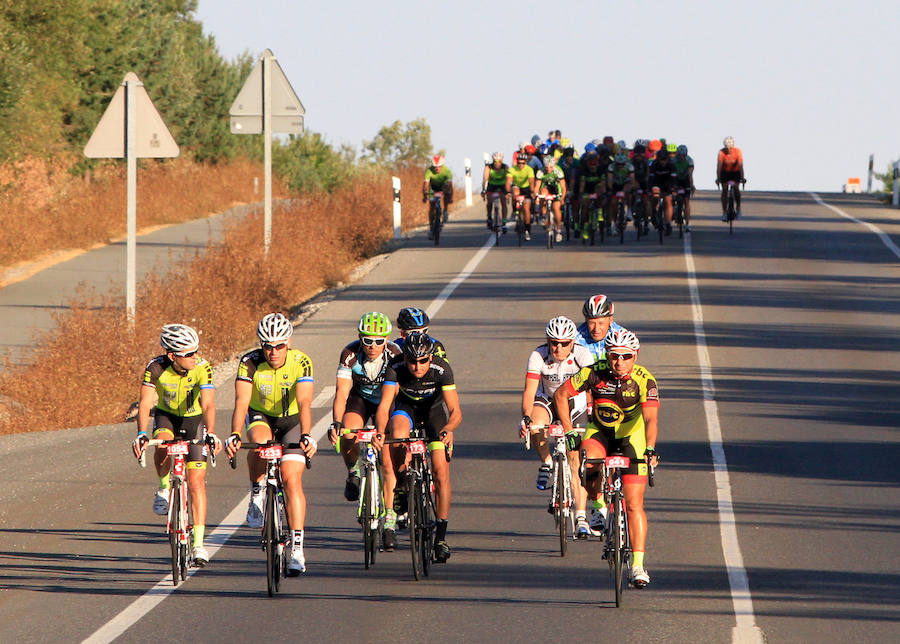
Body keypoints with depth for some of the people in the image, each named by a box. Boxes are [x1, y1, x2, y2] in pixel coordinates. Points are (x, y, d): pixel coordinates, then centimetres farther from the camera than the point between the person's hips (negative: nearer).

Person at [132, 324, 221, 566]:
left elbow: (208, 405, -34)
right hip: (166, 416, 0)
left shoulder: (202, 368, -26)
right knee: (162, 448, -33)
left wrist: (210, 434, -50)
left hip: (194, 419, 0)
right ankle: (164, 487, 0)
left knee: (196, 480, -9)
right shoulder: (156, 368, -25)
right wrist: (141, 434, -47)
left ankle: (198, 543, -6)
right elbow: (145, 403, -32)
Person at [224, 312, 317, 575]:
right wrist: (235, 435, -48)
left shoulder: (301, 362, -25)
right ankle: (257, 495, -9)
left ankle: (297, 550, -12)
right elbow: (241, 403, -31)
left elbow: (304, 402, -35)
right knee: (260, 443, -35)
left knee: (292, 480, -14)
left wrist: (306, 436, -51)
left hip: (292, 421, -1)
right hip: (261, 417, 1)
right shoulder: (250, 363, -23)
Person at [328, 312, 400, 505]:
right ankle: (353, 473, 1)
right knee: (348, 435, -27)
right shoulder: (350, 354, -27)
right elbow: (341, 394, -30)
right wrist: (336, 424, -45)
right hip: (360, 397, 0)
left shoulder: (394, 354, -28)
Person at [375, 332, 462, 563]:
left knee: (441, 471, -13)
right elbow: (384, 405, -37)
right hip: (406, 405, 0)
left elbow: (455, 411, -35)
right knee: (398, 435, -33)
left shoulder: (441, 369, -32)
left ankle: (441, 536, -5)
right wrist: (380, 431, -55)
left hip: (434, 406, 0)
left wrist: (447, 430, -55)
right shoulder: (396, 368, -30)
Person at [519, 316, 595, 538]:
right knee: (536, 420, -36)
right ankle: (546, 463, -7)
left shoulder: (583, 355, -25)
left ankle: (581, 517, -10)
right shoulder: (538, 356, -24)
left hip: (575, 404, -1)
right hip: (547, 401, 1)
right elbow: (529, 391, -30)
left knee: (576, 459, -12)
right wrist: (526, 418, -46)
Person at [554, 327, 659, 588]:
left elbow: (651, 419, -33)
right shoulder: (594, 373, -20)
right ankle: (598, 505, -4)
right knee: (588, 462, -34)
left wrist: (650, 449, -49)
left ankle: (638, 564, -4)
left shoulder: (644, 380, -23)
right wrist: (568, 430, -13)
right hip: (599, 431, 1)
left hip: (631, 436, -1)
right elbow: (560, 395, -8)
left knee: (634, 504, -8)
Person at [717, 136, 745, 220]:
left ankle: (738, 208, 3)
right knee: (724, 190, -9)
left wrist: (742, 178, -34)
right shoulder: (722, 152, -24)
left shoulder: (738, 152, -25)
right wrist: (718, 178, -35)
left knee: (736, 188, -16)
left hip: (735, 172, 0)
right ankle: (724, 213, -6)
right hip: (725, 172, 0)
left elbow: (740, 165, -28)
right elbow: (719, 165, -27)